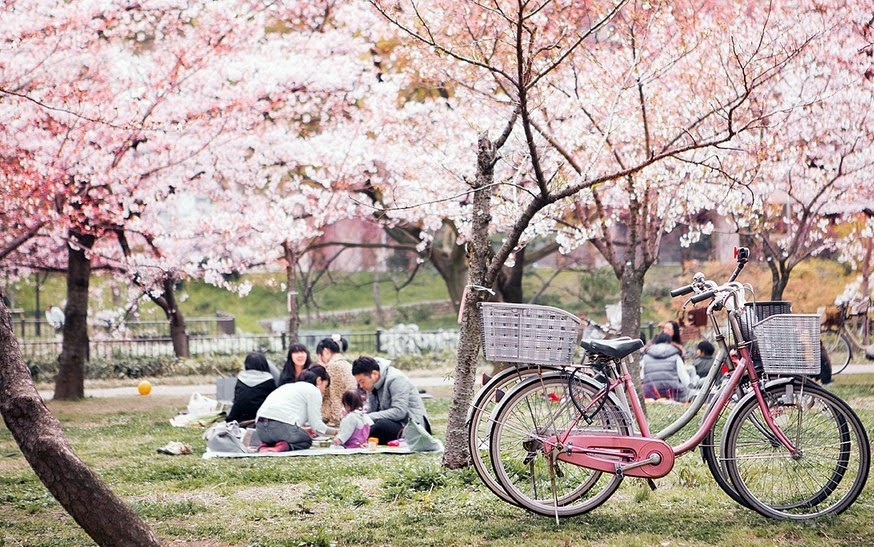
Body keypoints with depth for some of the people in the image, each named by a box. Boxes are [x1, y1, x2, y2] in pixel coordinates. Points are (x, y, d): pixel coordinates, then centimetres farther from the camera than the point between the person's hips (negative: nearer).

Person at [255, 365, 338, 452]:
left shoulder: (288, 386, 30)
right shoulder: (314, 391, 8)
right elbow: (316, 425, 2)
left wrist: (302, 429, 38)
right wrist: (334, 432, 19)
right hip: (282, 426, -7)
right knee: (307, 441, 18)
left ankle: (267, 445, 1)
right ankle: (284, 446, -10)